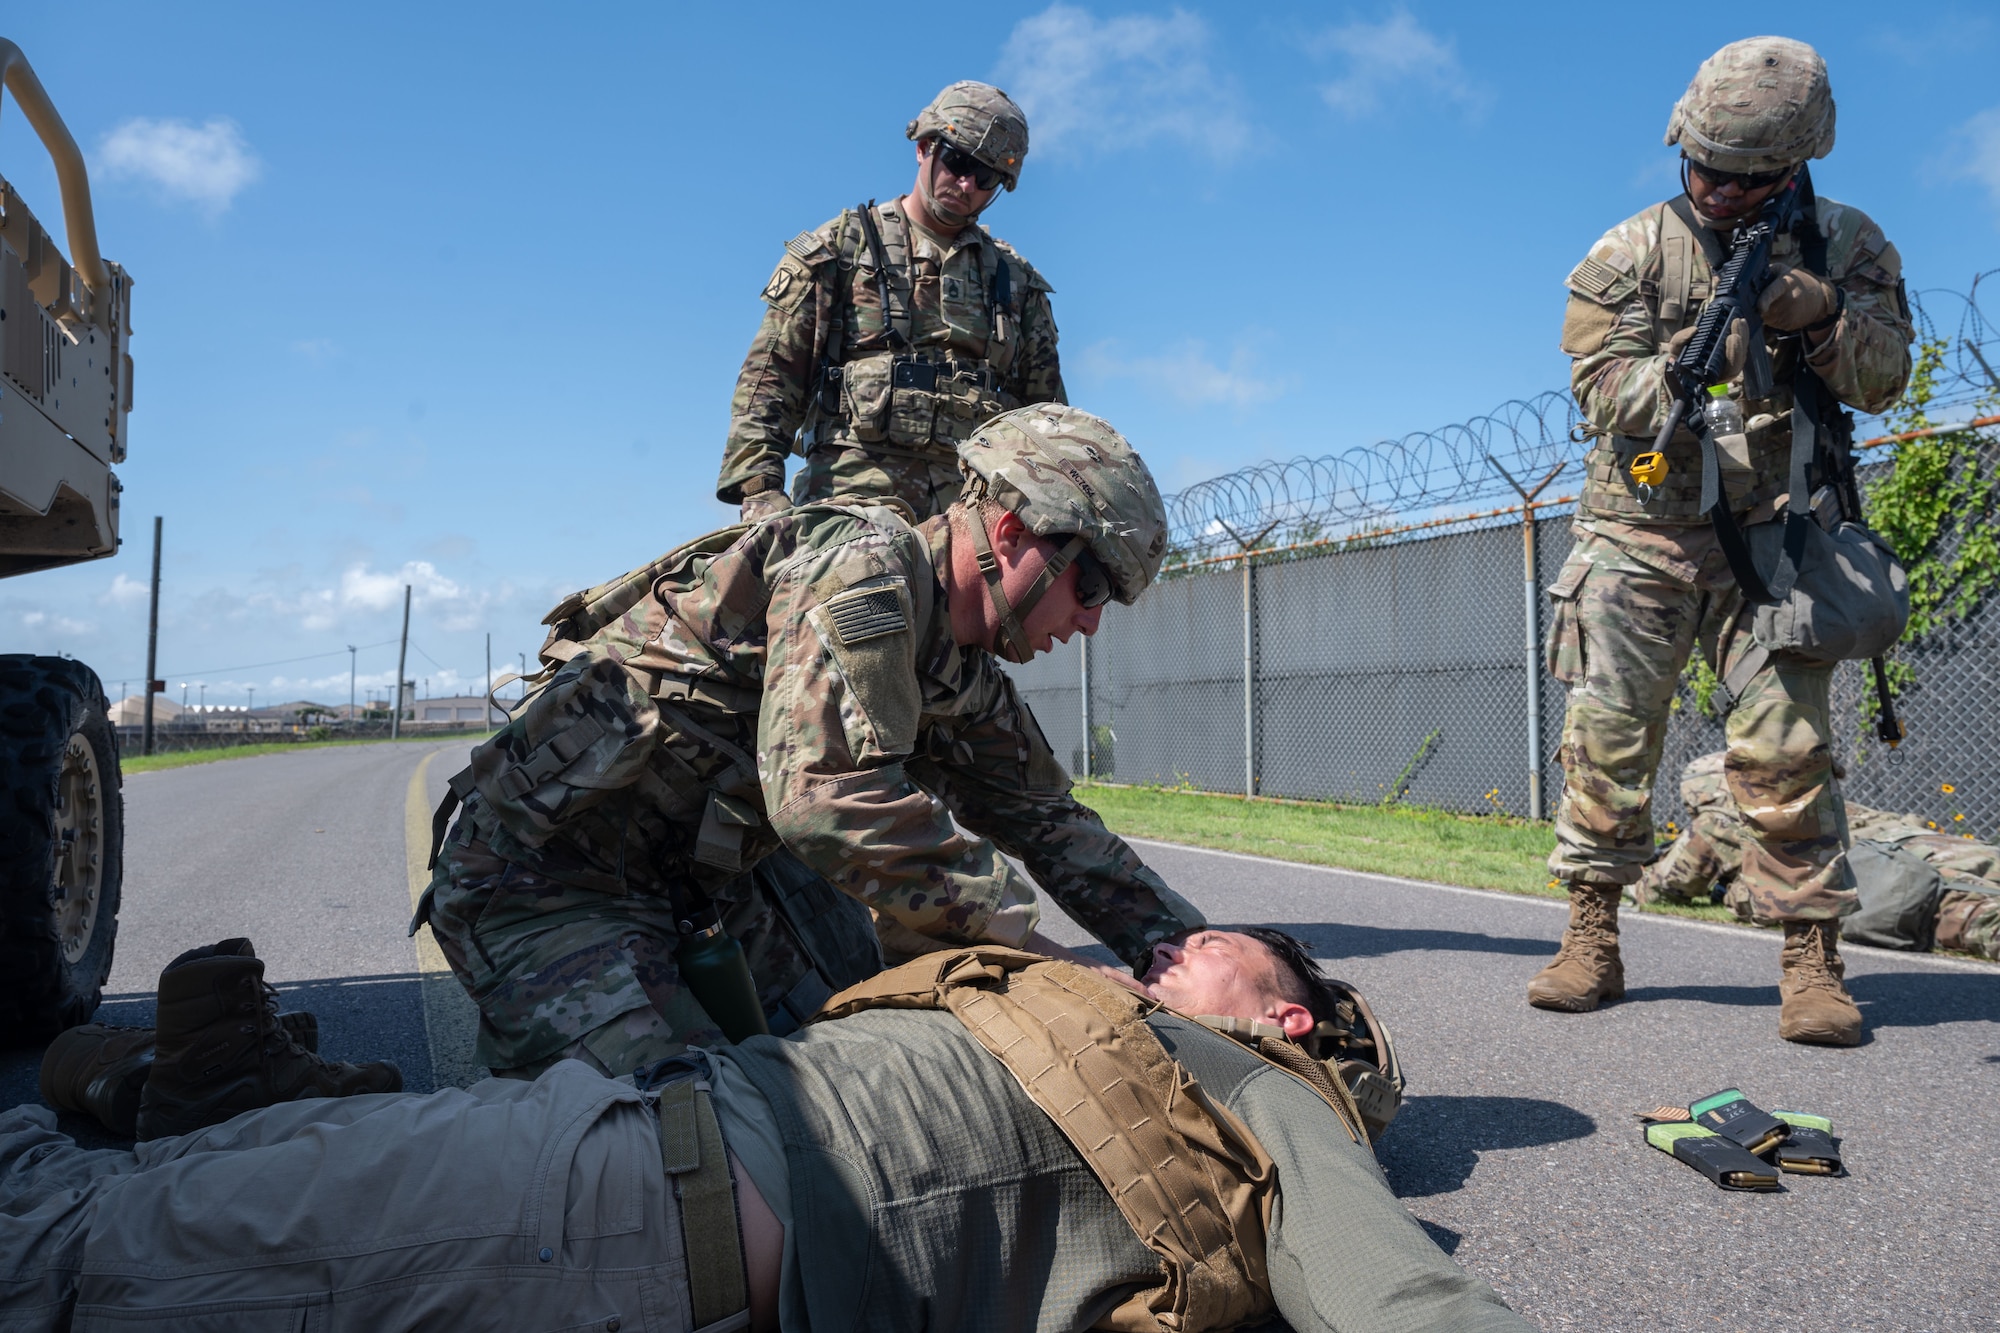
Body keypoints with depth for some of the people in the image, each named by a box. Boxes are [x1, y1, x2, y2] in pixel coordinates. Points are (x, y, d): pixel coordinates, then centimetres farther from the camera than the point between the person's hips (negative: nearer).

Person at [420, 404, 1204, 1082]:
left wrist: (1187, 949, 4)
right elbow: (832, 797, -36)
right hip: (544, 879, -9)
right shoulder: (867, 567, -24)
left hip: (708, 859, 9)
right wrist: (1017, 937, -28)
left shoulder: (963, 674, 5)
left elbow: (1050, 822, 13)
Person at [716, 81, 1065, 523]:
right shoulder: (838, 249, 14)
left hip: (974, 505, 3)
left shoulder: (1017, 283, 24)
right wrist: (759, 488, -7)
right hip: (853, 495, -2)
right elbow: (768, 377, 7)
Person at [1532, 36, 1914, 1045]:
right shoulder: (1631, 253, 2)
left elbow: (1884, 378, 1)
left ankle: (1812, 959, 5)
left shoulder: (1845, 244, 8)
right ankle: (1592, 939, 9)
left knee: (1787, 744, -5)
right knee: (1607, 735, -2)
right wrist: (1703, 367, -22)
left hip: (1772, 541, 1)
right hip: (1641, 535, 0)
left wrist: (1819, 313, -16)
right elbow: (1602, 390, -8)